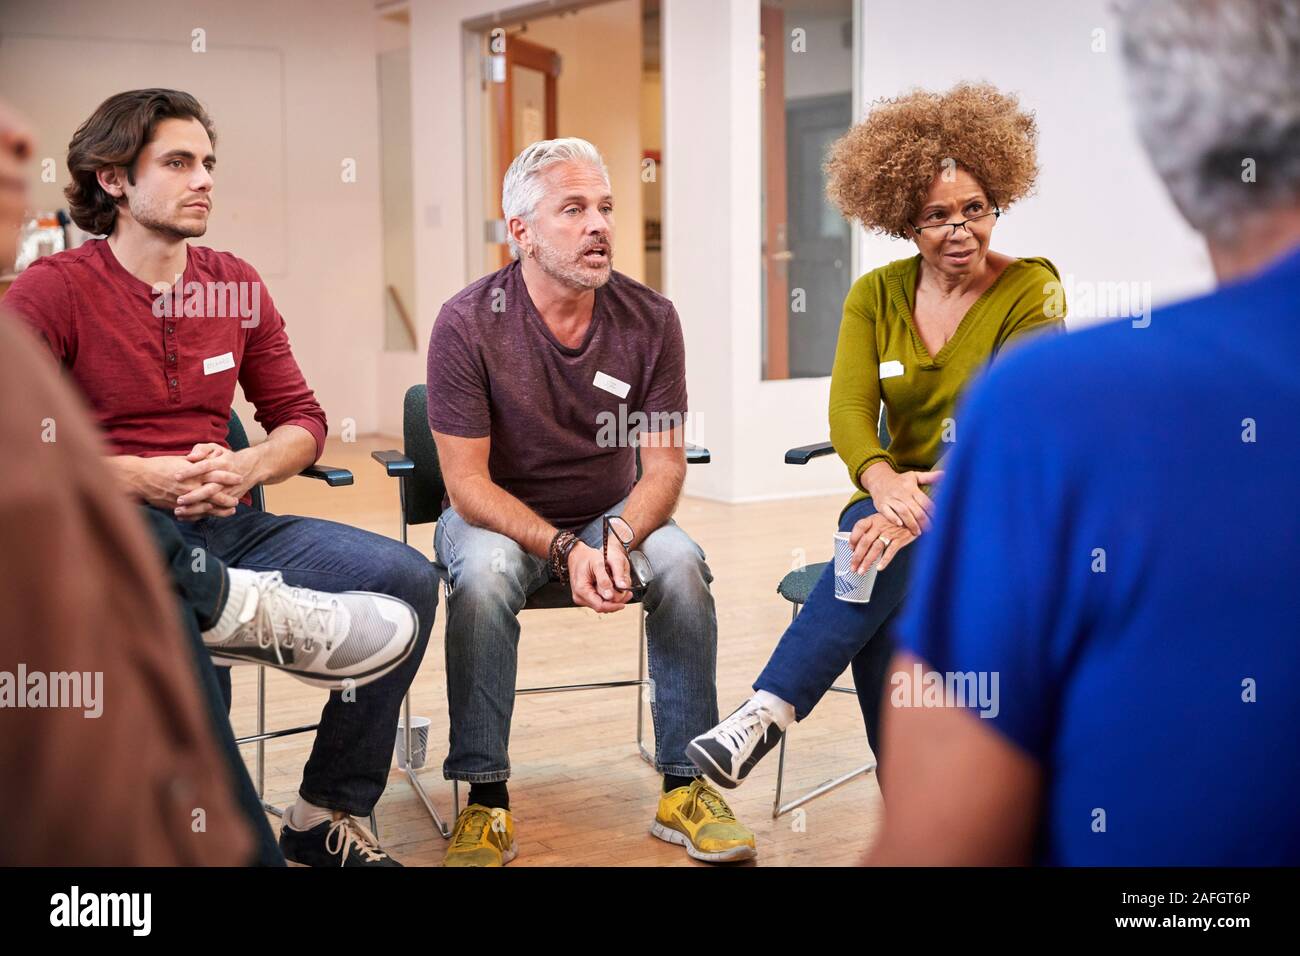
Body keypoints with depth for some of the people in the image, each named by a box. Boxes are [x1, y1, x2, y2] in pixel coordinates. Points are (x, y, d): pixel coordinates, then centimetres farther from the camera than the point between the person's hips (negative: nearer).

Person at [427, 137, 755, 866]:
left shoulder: (650, 319, -9)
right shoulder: (468, 325, -16)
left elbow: (664, 463, -7)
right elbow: (468, 483, -17)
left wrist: (620, 537, -28)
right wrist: (563, 550, -30)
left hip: (615, 514, 2)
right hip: (499, 515, -2)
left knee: (682, 562, -27)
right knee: (485, 574, -35)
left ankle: (684, 786, -14)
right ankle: (486, 799, -22)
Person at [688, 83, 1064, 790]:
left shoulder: (1030, 292, -6)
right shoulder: (876, 295, 6)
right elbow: (849, 410, -6)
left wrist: (935, 502, -36)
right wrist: (885, 482, -30)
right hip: (906, 496, 3)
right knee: (879, 586, -32)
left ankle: (768, 710, -38)